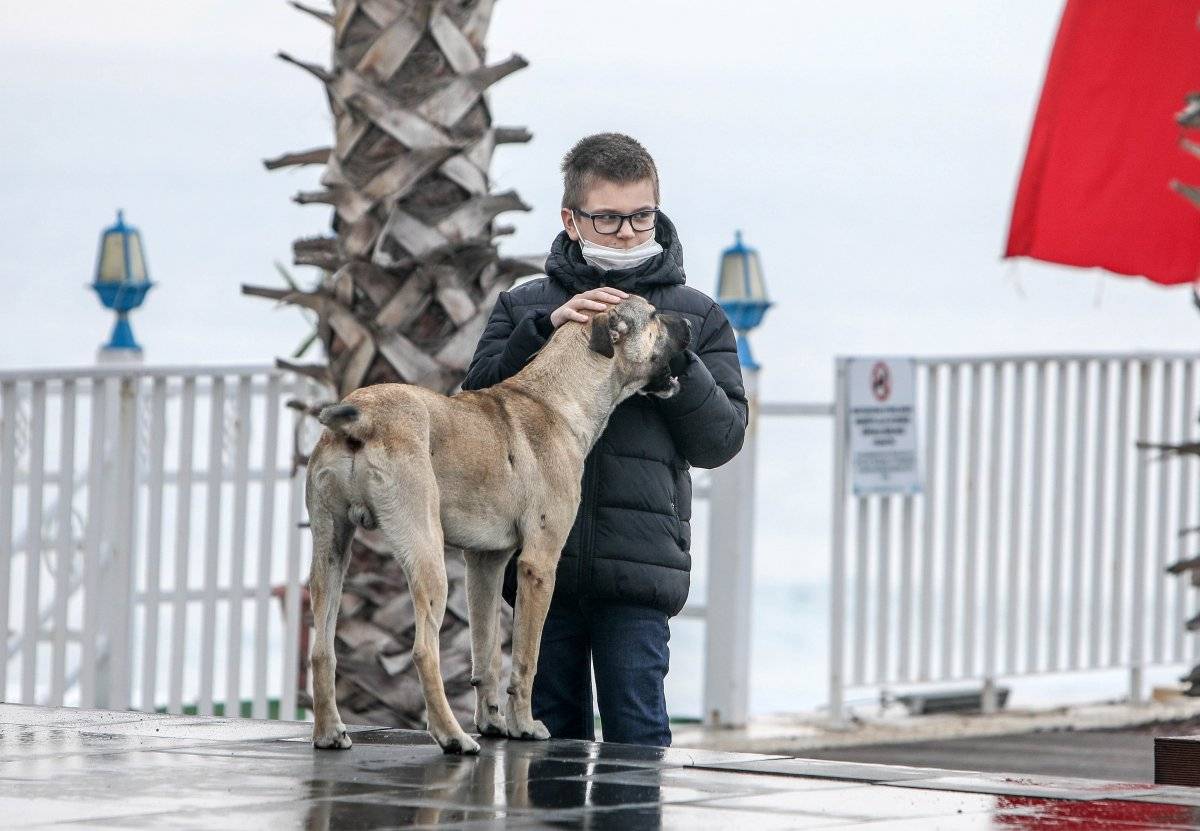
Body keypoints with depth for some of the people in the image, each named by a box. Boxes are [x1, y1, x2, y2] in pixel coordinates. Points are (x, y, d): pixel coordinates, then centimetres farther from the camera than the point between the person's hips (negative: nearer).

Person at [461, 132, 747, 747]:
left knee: (636, 735, -7)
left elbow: (721, 440, 4)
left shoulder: (694, 316, 9)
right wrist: (545, 328, -10)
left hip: (638, 561, -2)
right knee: (550, 731, 7)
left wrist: (673, 359, -10)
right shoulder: (526, 306, 12)